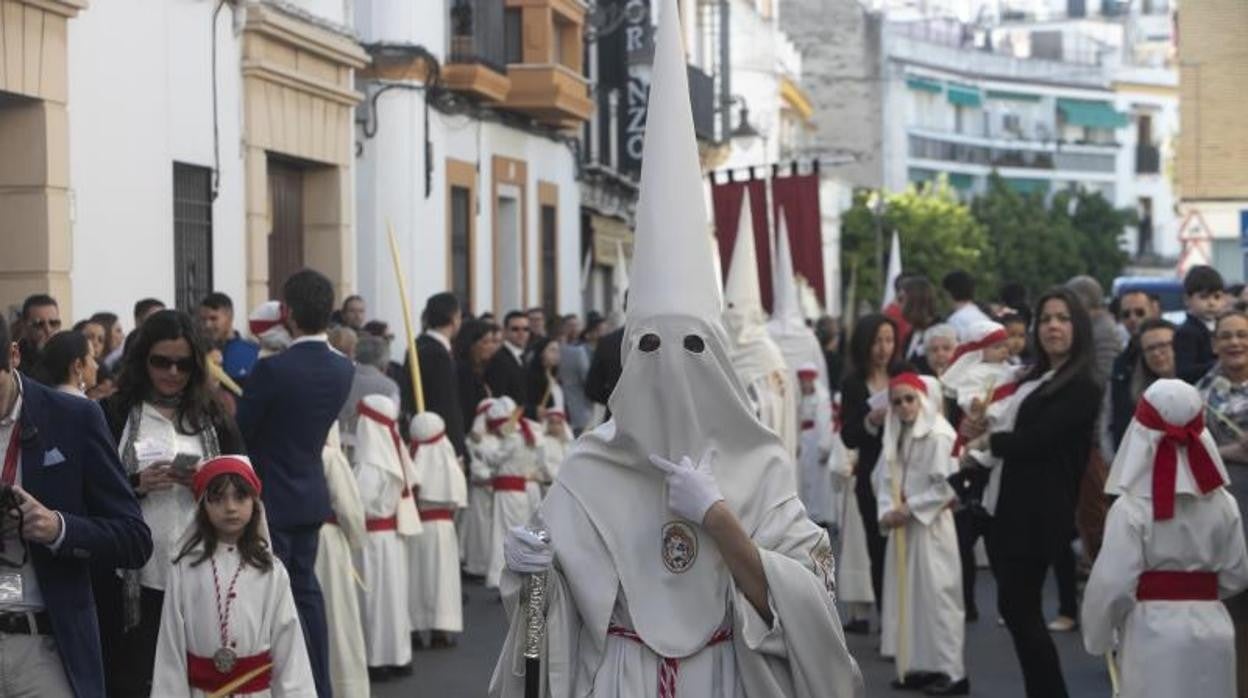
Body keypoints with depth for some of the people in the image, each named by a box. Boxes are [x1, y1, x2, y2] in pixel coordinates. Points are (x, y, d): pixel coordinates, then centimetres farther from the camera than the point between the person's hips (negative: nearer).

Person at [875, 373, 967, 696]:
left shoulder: (938, 436, -13)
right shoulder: (896, 436, 11)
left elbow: (946, 487, -18)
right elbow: (885, 477, 7)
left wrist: (909, 508, -14)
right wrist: (887, 511, -10)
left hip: (930, 525, -8)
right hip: (903, 526, 8)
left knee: (936, 594, -7)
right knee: (907, 595, 9)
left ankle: (951, 671, -3)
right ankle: (918, 665, 16)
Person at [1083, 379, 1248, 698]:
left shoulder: (1131, 508, -13)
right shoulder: (1222, 503, 2)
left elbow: (1112, 584, -14)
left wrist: (1097, 635, 1)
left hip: (1154, 632, -4)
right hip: (1212, 628, 4)